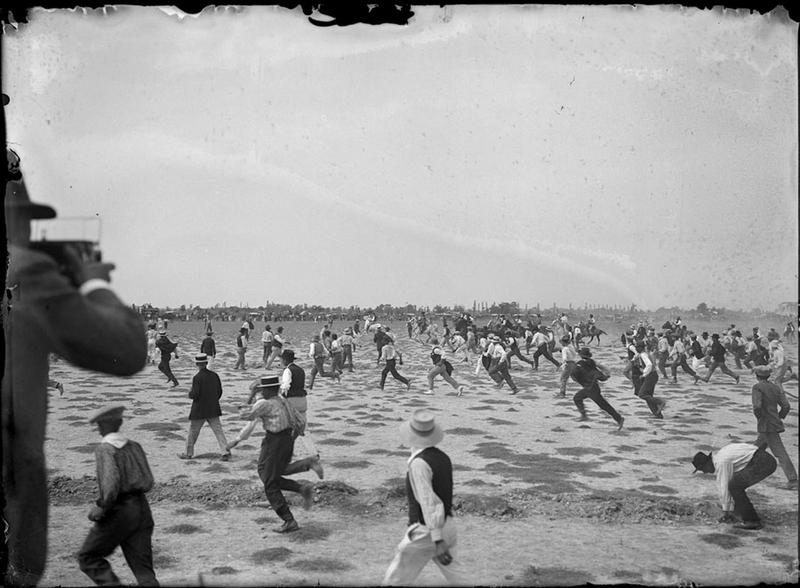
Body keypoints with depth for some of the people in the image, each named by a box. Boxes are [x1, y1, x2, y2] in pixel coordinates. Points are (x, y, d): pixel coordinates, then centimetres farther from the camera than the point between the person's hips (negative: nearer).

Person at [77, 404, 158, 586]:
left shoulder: (104, 449, -9)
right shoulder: (134, 446, 8)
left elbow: (111, 482, -22)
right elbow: (148, 483, 6)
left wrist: (100, 508, -11)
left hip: (118, 511, -5)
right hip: (141, 508, 6)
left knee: (88, 557, 15)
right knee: (143, 566, 6)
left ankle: (111, 583, -2)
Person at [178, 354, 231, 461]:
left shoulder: (197, 377, -17)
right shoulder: (214, 375, 0)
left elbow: (194, 395, -19)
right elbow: (219, 392, 6)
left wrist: (190, 393, 2)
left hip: (199, 410, -4)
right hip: (213, 409, 4)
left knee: (193, 431, 12)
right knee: (218, 430, 4)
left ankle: (188, 453, 24)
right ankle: (226, 451, -5)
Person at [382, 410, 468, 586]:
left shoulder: (419, 463, -21)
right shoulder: (443, 457, 4)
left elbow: (429, 502, -25)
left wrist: (438, 542, -25)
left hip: (426, 531, -7)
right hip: (448, 525, 8)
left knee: (396, 579, 8)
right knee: (455, 574, 14)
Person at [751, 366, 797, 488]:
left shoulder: (757, 387, -12)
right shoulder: (776, 387, 8)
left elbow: (757, 406, -24)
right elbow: (786, 406, 2)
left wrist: (759, 417, -6)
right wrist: (779, 417, 13)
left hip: (766, 426, -7)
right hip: (775, 423, 7)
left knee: (780, 453, -2)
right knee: (758, 446, 17)